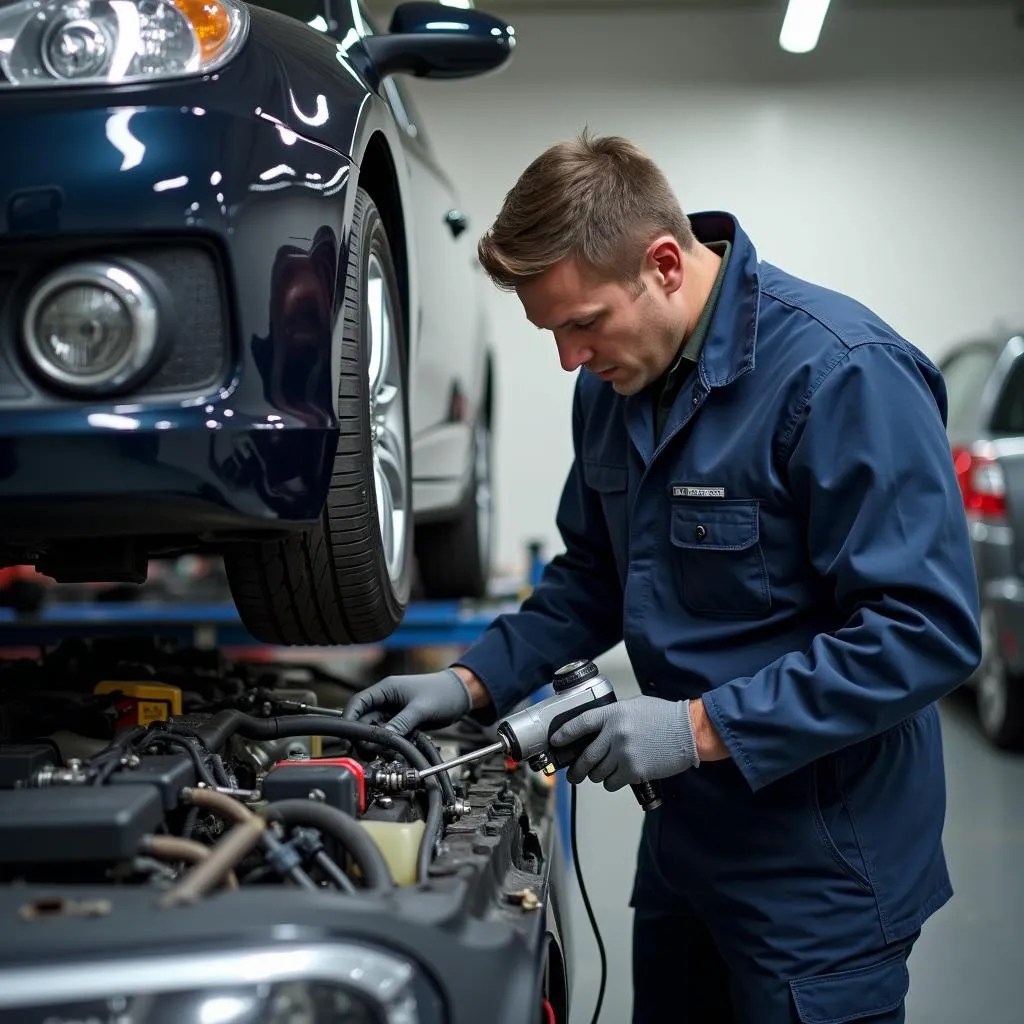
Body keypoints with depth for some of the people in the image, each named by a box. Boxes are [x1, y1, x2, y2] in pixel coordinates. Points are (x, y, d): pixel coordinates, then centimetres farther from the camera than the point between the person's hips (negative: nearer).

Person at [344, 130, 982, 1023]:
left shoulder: (844, 374, -22)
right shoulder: (616, 381, 4)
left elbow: (928, 630, -25)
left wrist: (704, 726, -26)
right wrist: (477, 682, 2)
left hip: (821, 870, -8)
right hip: (686, 837, 8)